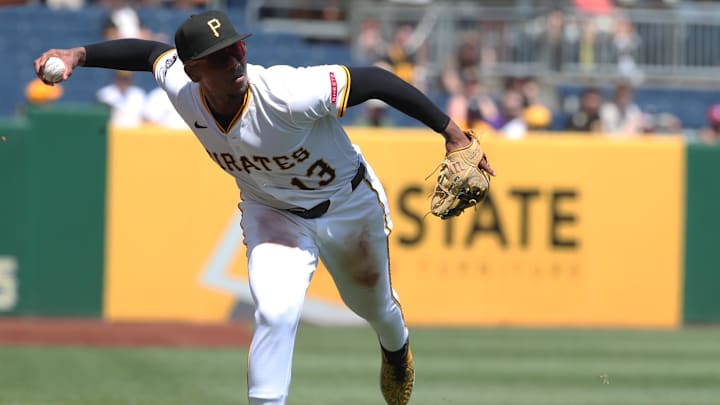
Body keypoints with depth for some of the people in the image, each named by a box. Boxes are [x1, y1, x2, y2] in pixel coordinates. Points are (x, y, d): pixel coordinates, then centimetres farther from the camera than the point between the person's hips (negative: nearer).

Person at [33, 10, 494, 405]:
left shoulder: (288, 96, -41)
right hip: (271, 213, 2)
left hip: (350, 206, -2)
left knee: (372, 304, 24)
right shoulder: (182, 88, -25)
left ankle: (397, 348, 60)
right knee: (275, 313, -22)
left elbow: (374, 80, -32)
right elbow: (151, 52, -3)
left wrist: (450, 132, -30)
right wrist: (79, 55, -13)